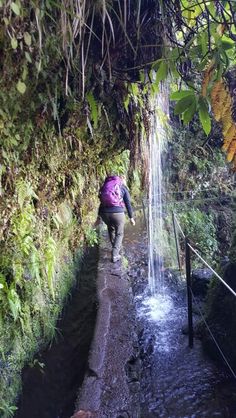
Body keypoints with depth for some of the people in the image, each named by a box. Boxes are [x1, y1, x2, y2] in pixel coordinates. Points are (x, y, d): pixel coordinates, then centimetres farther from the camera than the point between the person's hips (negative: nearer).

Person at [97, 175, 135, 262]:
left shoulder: (106, 186, 20)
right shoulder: (124, 189, 8)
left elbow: (102, 202, 18)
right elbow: (128, 204, 4)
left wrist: (99, 216, 21)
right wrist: (131, 217, 11)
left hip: (104, 213, 4)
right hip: (117, 213, -4)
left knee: (110, 229, 31)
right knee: (119, 234, 14)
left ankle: (116, 247, 45)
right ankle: (115, 255, 7)